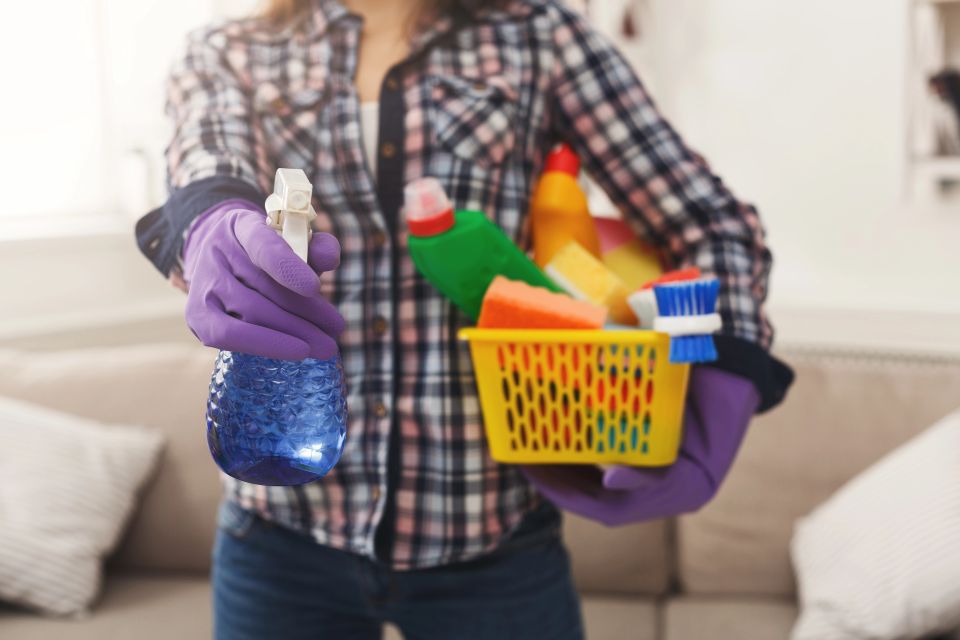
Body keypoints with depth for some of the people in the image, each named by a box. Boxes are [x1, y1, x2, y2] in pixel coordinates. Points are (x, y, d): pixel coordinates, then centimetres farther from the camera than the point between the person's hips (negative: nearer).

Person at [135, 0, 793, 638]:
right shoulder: (227, 55, 7)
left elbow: (717, 226, -3)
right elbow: (210, 171, -14)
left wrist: (704, 446, -19)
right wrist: (215, 228, -39)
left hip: (493, 533, 0)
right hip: (283, 527, 1)